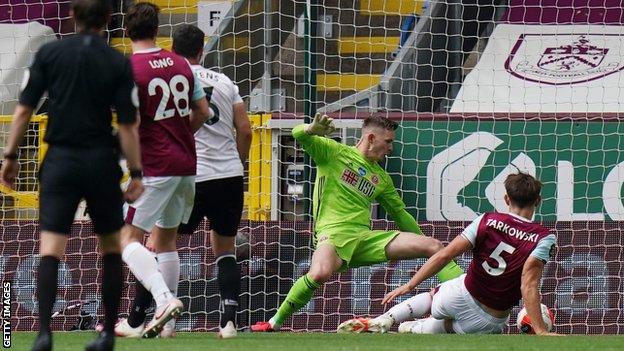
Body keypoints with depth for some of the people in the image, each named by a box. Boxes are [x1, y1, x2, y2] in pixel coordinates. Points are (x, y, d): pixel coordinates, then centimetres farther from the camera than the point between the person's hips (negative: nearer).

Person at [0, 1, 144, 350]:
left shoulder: (49, 53, 0)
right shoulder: (118, 63, -3)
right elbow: (127, 125, -6)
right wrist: (136, 174, -1)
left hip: (60, 162, 0)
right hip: (102, 163, 0)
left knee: (50, 250, -5)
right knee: (111, 249, 17)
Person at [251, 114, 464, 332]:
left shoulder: (381, 178, 25)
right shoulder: (334, 152, 9)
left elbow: (400, 214, 34)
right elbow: (299, 135, -5)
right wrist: (313, 129, -29)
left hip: (366, 238, 6)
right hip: (333, 232, -6)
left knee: (434, 246, -7)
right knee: (320, 274, -39)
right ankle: (276, 322, -19)